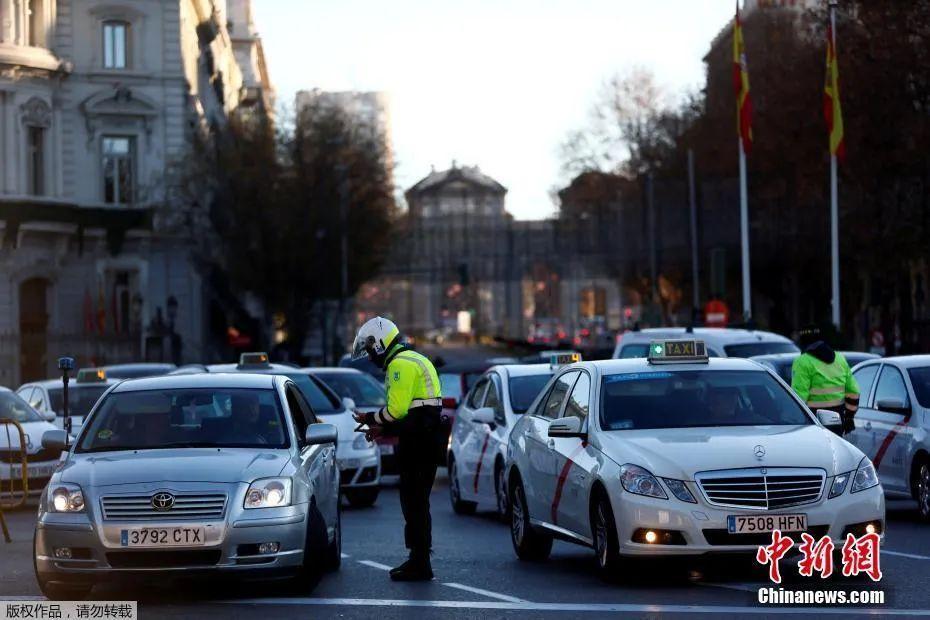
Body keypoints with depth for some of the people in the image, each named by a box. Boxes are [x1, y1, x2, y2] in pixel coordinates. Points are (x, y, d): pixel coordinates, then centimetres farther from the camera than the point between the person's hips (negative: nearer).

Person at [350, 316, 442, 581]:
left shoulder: (400, 364, -12)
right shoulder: (415, 360, 22)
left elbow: (396, 410, -19)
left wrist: (369, 419, -3)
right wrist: (383, 428, 18)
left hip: (417, 444, -10)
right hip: (426, 440, 10)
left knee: (414, 502, -7)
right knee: (417, 502, 14)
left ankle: (419, 565, -7)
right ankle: (419, 560, 18)